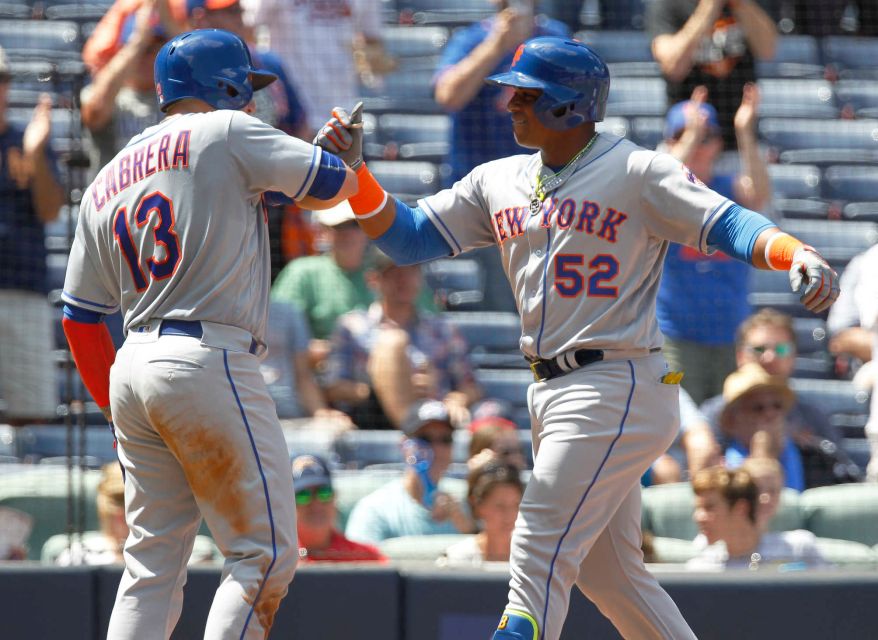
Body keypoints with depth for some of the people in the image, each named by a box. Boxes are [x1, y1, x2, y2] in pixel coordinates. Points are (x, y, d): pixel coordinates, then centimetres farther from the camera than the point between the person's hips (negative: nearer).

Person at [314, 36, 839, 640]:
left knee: (539, 555, -13)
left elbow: (729, 224, -16)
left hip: (620, 389, -8)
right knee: (607, 573, 12)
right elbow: (406, 236, 13)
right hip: (552, 394, 8)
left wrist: (797, 254, -35)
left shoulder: (639, 172, -7)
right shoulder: (499, 182, 13)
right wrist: (353, 170, -1)